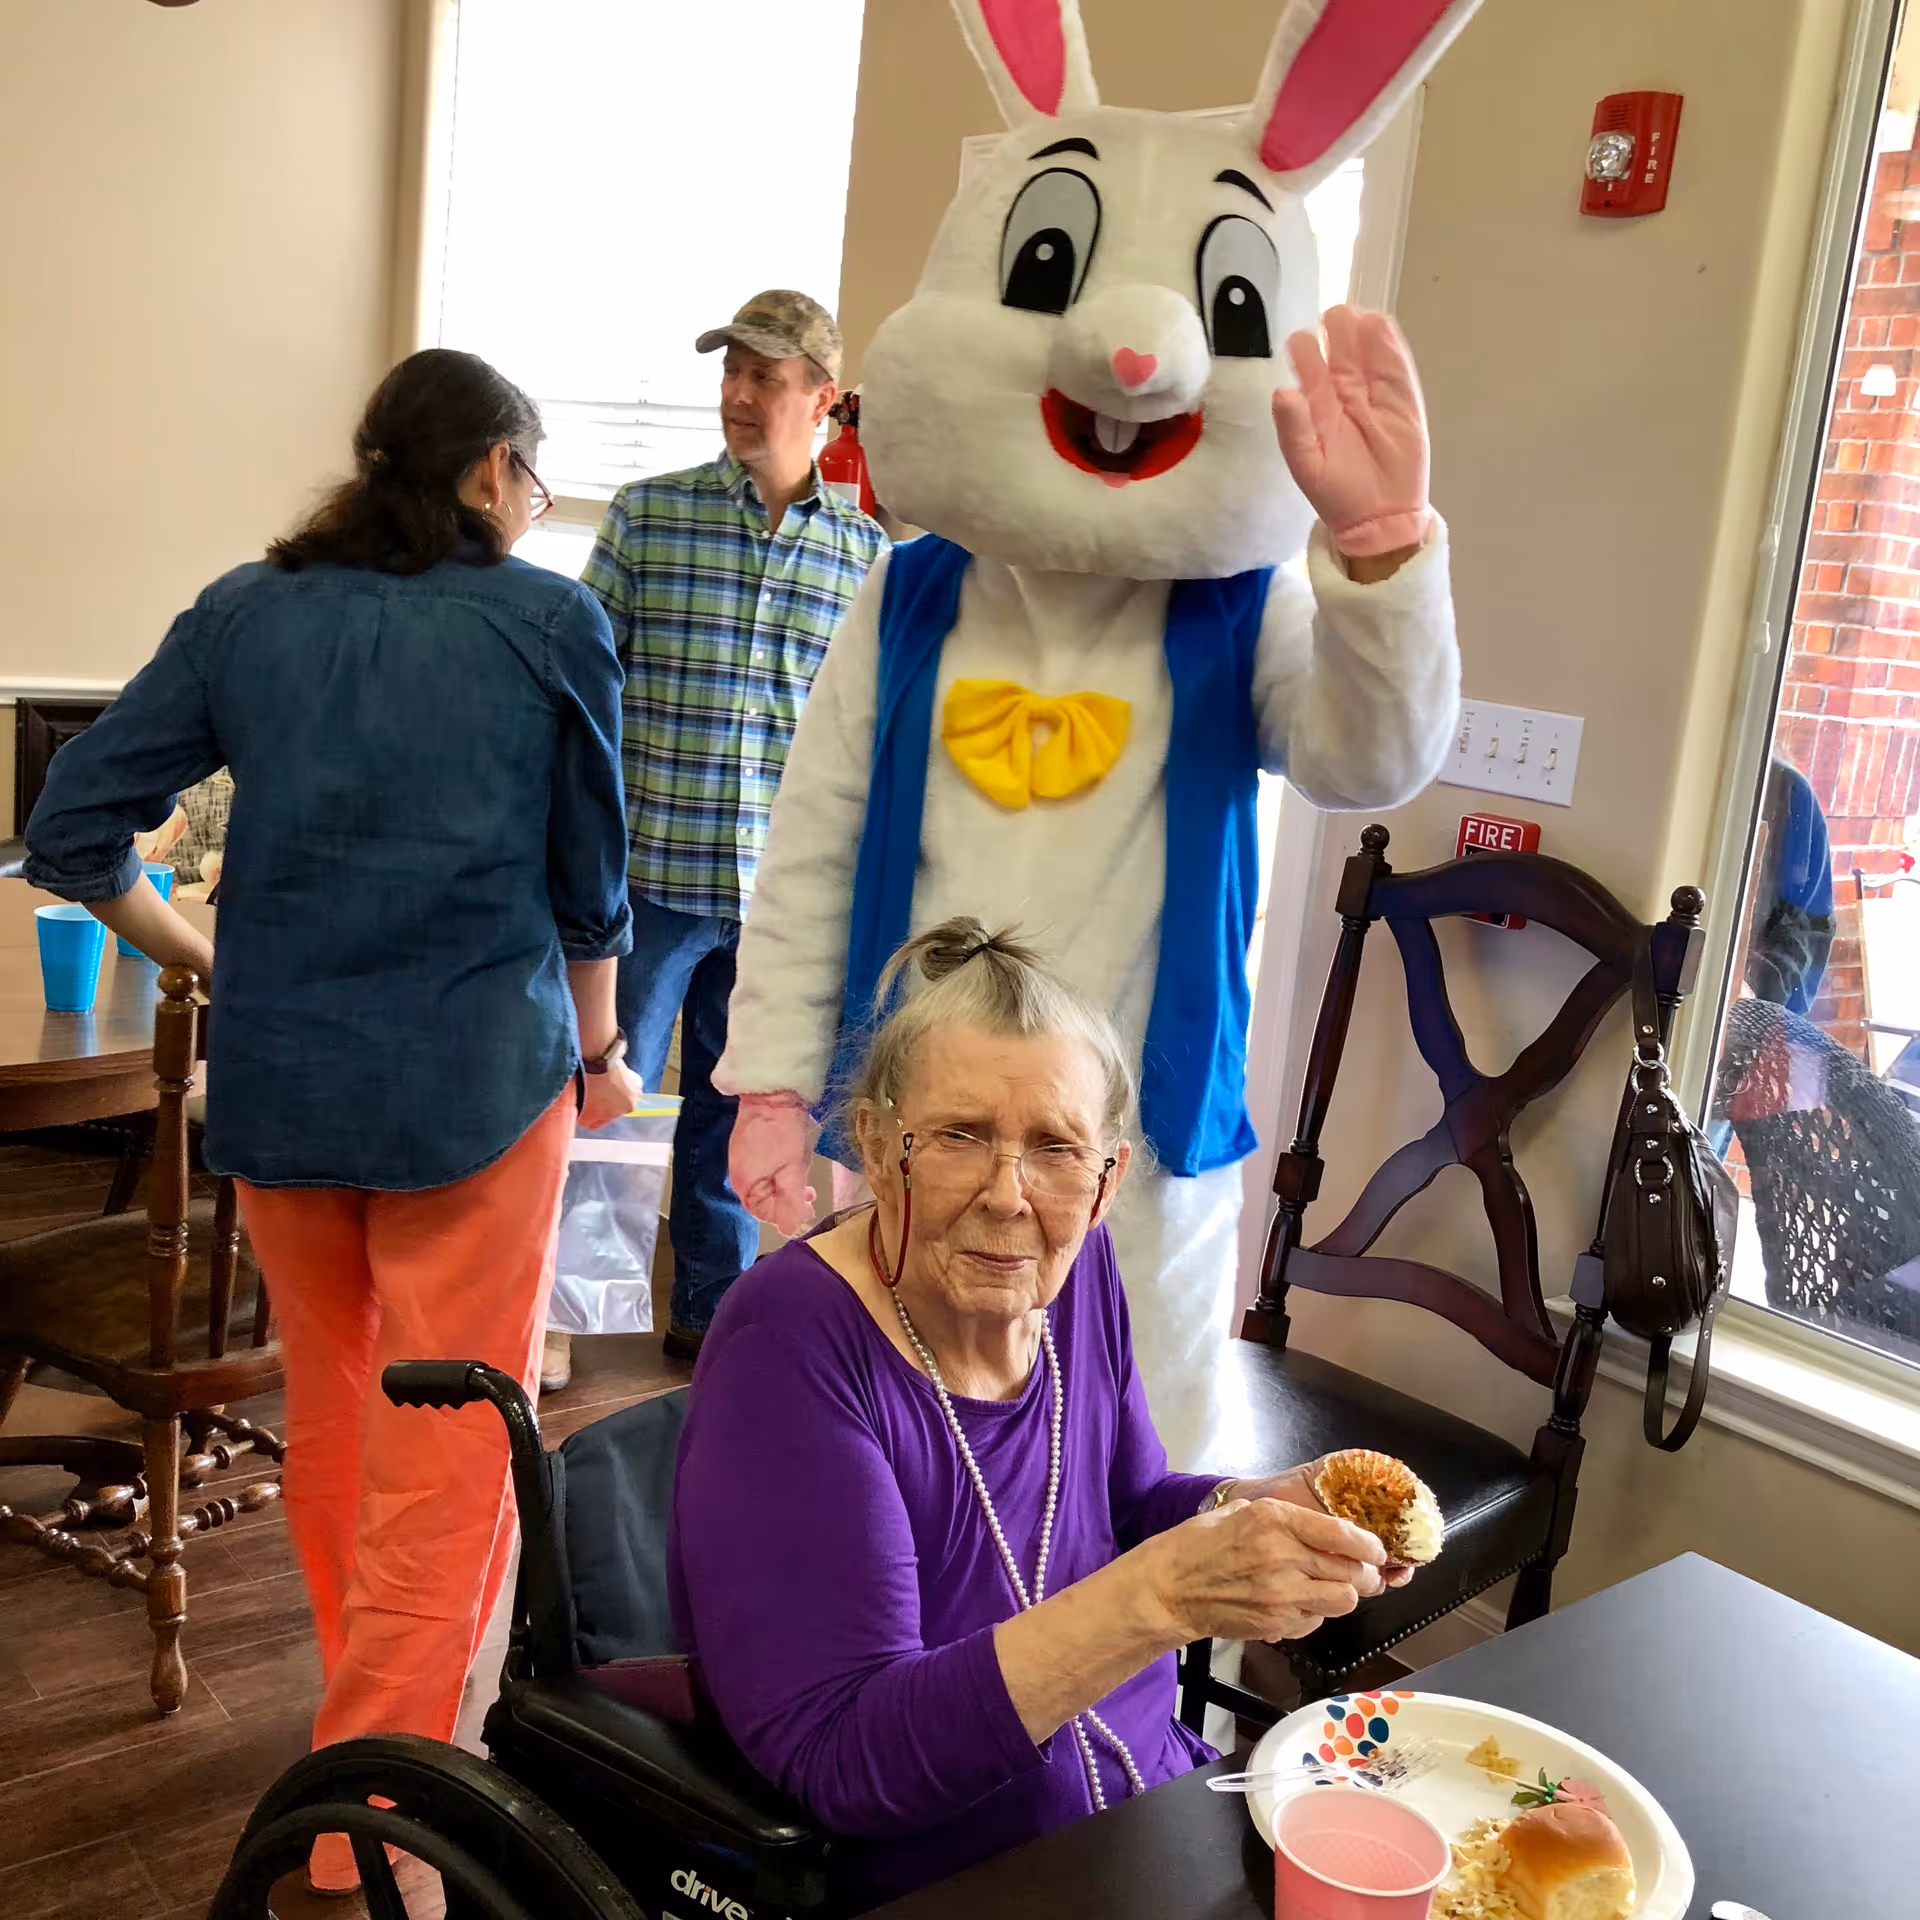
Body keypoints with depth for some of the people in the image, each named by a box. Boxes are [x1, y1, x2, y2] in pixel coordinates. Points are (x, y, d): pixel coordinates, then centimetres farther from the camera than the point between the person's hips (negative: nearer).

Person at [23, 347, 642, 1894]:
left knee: (329, 1406, 22)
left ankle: (369, 1698, 42)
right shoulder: (555, 623, -2)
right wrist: (601, 1051, 18)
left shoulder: (245, 614, 5)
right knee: (450, 1453, 5)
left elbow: (71, 833, 3)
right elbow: (590, 879, 4)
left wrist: (188, 952, 18)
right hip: (475, 1084, -4)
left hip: (276, 1081, 5)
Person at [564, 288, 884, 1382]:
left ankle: (716, 1306, 30)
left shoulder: (867, 553, 4)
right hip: (649, 872, -1)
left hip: (783, 891, 2)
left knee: (738, 1112, 14)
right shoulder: (646, 514, 0)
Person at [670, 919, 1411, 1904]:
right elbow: (837, 1762, -26)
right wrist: (1165, 1592, -34)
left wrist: (1254, 1508, -9)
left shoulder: (1073, 1270, -3)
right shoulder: (791, 1343, -22)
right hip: (921, 1887, -7)